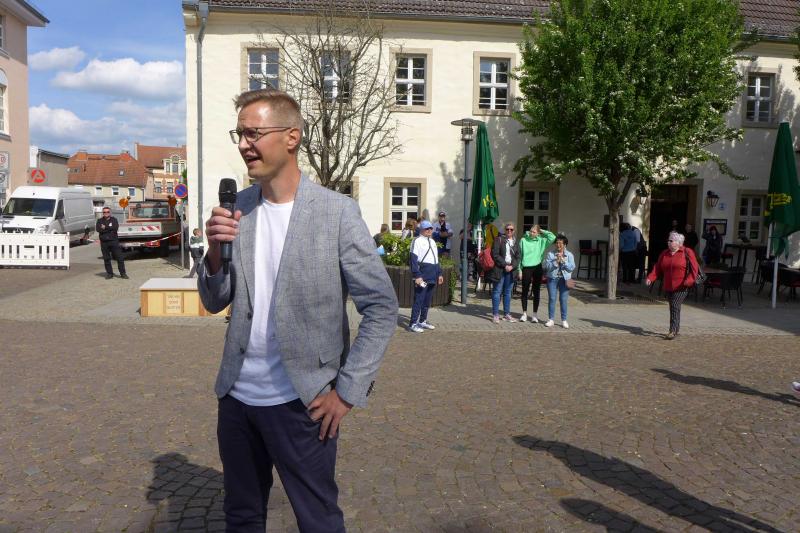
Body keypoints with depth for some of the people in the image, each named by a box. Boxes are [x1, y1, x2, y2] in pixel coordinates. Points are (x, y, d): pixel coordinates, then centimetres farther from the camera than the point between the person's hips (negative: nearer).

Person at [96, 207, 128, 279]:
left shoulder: (114, 219, 7)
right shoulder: (100, 220, 10)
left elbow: (116, 227, -11)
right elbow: (98, 229, -8)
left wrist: (105, 228, -10)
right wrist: (110, 229, -12)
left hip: (114, 241, -1)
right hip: (104, 242, 2)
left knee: (119, 258, -4)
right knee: (106, 259, 6)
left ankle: (123, 273, 1)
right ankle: (109, 273, 16)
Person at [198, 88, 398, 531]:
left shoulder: (336, 212, -13)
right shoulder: (237, 209, 1)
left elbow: (382, 309, -11)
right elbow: (215, 302, 5)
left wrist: (348, 391, -11)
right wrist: (216, 250, -15)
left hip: (301, 404, -5)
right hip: (236, 397, 5)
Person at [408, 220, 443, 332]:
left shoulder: (432, 242, 21)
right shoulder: (417, 241, -6)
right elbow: (413, 259, -14)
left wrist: (439, 274, 20)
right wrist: (417, 276, -21)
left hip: (432, 276, 8)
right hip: (422, 275, -8)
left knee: (427, 300, 13)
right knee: (419, 299, -8)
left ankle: (423, 321, 23)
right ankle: (413, 323, -3)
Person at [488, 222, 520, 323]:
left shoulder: (516, 242, 13)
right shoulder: (499, 240, 0)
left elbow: (518, 257, 10)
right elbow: (495, 255, -7)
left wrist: (512, 266, -7)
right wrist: (505, 265, -12)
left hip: (511, 270, 4)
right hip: (500, 269, -4)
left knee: (508, 292, 10)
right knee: (497, 291, -1)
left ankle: (507, 314, 18)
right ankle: (495, 314, 4)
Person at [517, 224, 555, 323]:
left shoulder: (541, 241, 3)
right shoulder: (523, 240, 0)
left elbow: (553, 237, -9)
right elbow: (520, 256, 2)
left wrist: (542, 231, -2)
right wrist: (520, 270, -2)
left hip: (537, 268, 1)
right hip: (526, 268, -1)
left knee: (536, 292, 6)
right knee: (525, 291, 6)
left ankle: (534, 314, 14)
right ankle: (524, 313, 16)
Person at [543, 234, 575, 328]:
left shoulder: (569, 255, 6)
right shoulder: (550, 253, 4)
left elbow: (571, 267, -5)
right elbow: (547, 266, -5)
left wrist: (562, 260, -12)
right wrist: (556, 261, -16)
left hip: (564, 279, 0)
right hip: (552, 278, 0)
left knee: (563, 300, 0)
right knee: (552, 299, 0)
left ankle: (564, 320, 7)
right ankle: (550, 319, 8)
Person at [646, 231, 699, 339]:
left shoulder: (687, 253, -5)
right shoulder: (664, 254, 11)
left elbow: (694, 269, -9)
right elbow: (657, 268, 9)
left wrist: (689, 281, -23)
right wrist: (650, 278, -7)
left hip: (681, 287, -6)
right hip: (668, 287, 6)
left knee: (675, 306, -14)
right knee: (673, 307, 13)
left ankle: (673, 331, -13)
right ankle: (677, 329, 27)